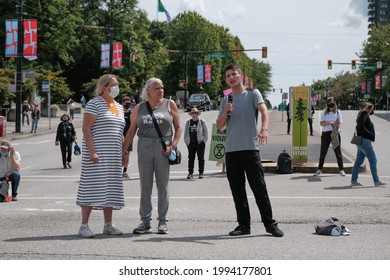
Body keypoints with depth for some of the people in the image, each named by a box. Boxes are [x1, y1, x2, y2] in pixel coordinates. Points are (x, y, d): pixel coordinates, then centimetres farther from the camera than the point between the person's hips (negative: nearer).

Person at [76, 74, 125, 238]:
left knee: (110, 190, 8)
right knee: (92, 187, -9)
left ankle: (108, 225, 14)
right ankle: (84, 226, -6)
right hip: (97, 154, -7)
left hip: (113, 156, 7)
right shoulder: (94, 103, -6)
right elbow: (86, 128, -12)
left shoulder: (119, 107, 18)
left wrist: (124, 153, 14)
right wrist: (92, 151, -21)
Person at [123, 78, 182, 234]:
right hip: (144, 147, 2)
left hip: (163, 148, -2)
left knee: (163, 185, 0)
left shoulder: (169, 105, 7)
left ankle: (162, 222, 6)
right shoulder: (139, 108, 11)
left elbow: (178, 128, 5)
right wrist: (124, 150, 3)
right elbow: (131, 131, 11)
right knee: (145, 186, 3)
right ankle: (145, 222, 8)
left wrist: (173, 146, -8)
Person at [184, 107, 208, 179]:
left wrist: (205, 140, -3)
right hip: (191, 143, 3)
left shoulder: (202, 122, 4)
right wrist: (186, 140, 10)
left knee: (201, 158, -1)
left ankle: (201, 173, 3)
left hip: (200, 143, -3)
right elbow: (185, 132, 19)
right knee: (191, 158, 3)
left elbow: (206, 131, 5)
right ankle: (190, 173, 6)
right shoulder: (188, 122, 13)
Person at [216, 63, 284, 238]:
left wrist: (264, 129, -33)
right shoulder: (225, 100, 18)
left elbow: (263, 110, -13)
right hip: (231, 150, 5)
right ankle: (244, 225, 12)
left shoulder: (252, 94, 5)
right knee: (237, 191, 6)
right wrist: (225, 112, -8)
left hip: (250, 148, -4)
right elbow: (219, 126, 13)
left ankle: (269, 223, 0)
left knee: (259, 188, -4)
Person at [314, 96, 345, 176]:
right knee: (323, 152, 3)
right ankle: (319, 169, 11)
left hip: (335, 133, 0)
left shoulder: (338, 113, 7)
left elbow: (339, 123, -1)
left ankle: (341, 170, 7)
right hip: (326, 133, 0)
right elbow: (321, 123, -4)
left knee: (338, 151, 2)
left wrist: (336, 128, -20)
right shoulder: (324, 113, 6)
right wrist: (329, 123, -21)